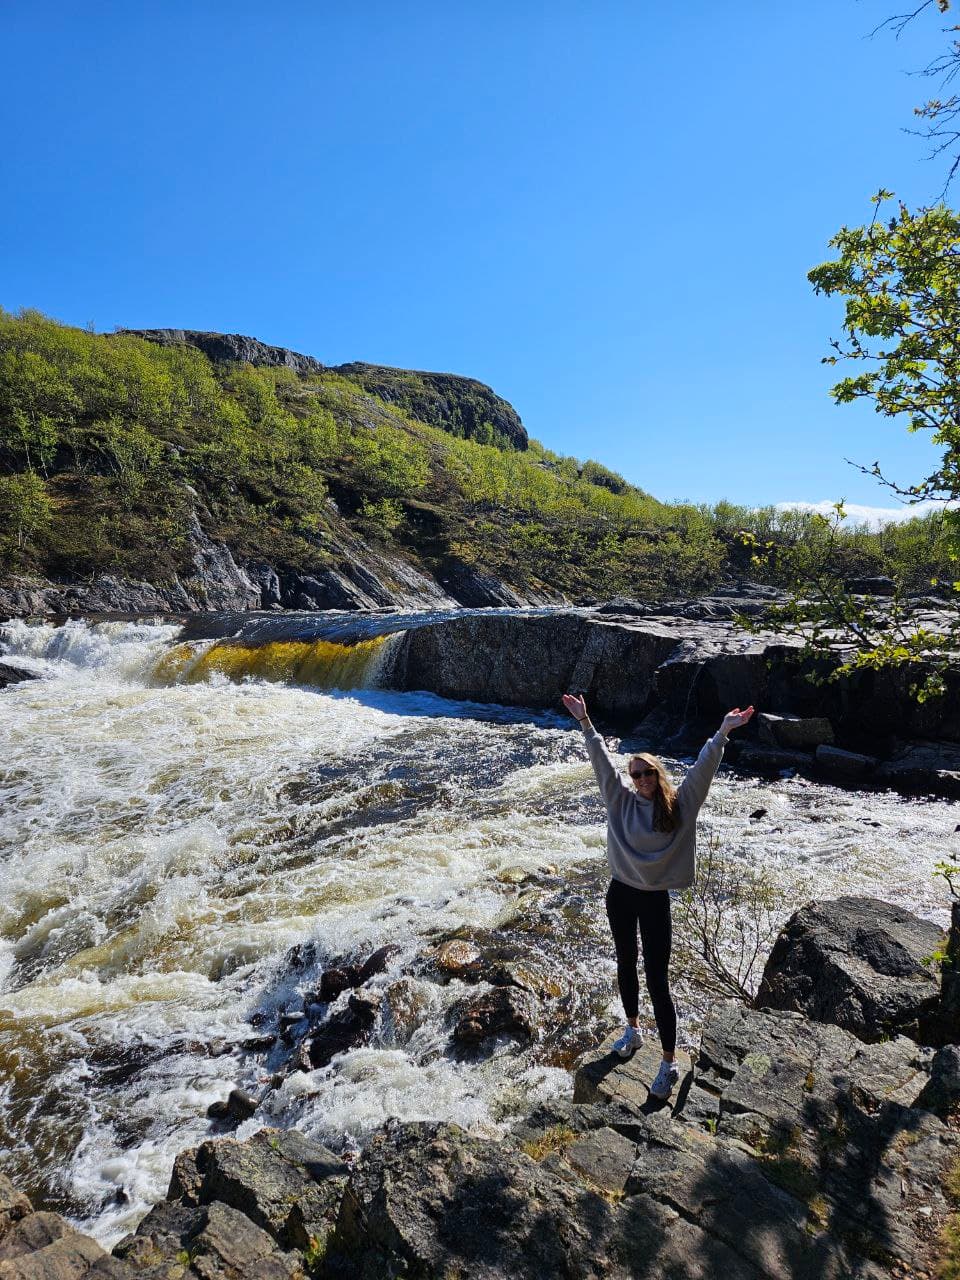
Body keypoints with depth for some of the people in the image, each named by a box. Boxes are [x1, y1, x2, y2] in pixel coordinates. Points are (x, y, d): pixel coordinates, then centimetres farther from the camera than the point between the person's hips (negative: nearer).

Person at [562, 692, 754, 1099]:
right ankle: (633, 1028, 44)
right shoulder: (622, 799, -4)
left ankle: (669, 1063, 14)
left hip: (655, 900, -3)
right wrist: (584, 722, -2)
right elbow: (601, 760, -2)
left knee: (657, 979, 0)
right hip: (620, 893, 3)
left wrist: (723, 733, -26)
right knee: (626, 965, 20)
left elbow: (703, 768, -17)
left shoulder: (679, 804, -9)